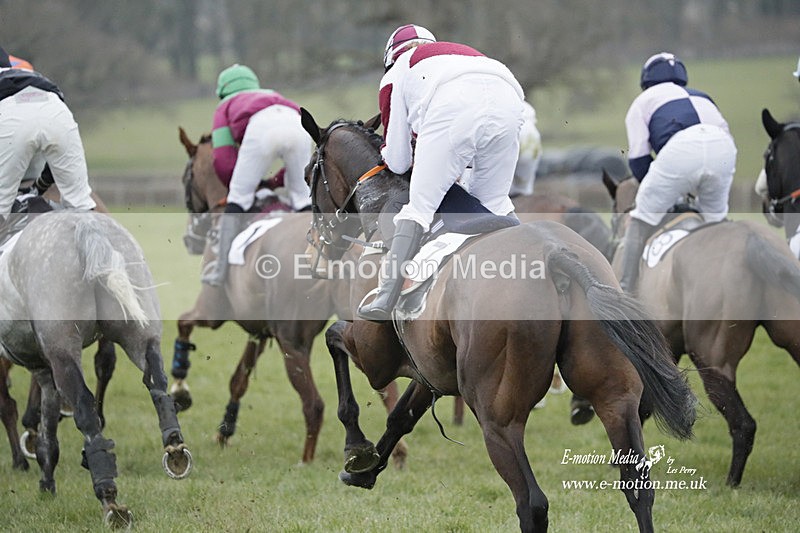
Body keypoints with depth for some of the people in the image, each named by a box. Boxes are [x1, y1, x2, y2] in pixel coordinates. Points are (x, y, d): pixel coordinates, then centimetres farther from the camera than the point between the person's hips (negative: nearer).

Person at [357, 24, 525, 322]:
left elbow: (397, 162, 30)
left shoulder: (395, 75, 32)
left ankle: (387, 300, -7)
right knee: (493, 202, 20)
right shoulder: (462, 51, 44)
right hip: (509, 100, 4)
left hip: (454, 107, -4)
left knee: (420, 204, 1)